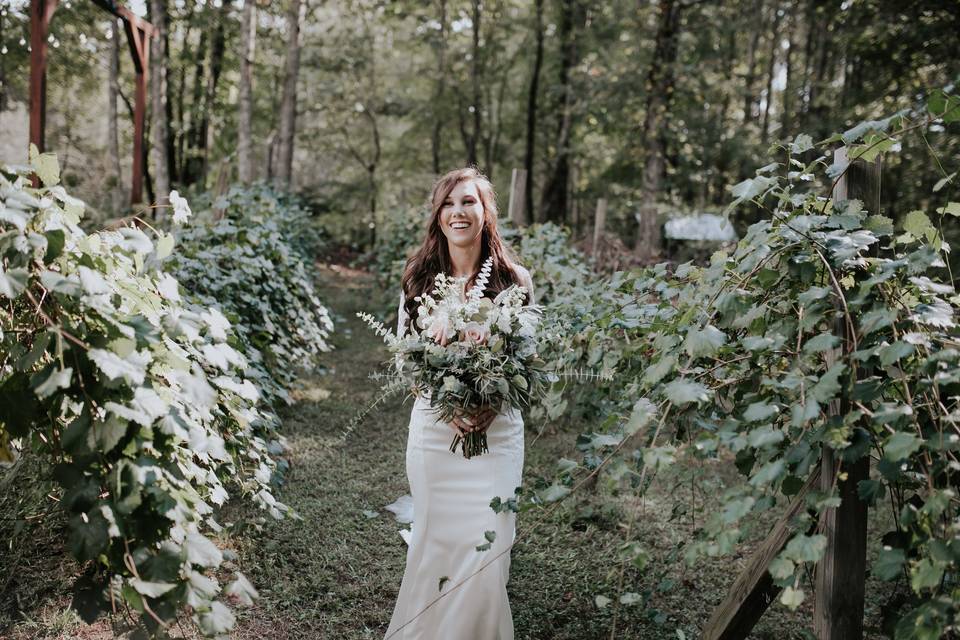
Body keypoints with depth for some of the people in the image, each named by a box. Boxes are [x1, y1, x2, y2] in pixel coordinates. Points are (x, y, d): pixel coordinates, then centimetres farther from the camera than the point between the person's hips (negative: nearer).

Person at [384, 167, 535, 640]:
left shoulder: (515, 280, 0)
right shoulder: (419, 278, 3)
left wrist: (492, 406, -14)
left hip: (497, 430, -1)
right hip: (434, 427, 1)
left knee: (487, 549, -3)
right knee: (434, 543, 9)